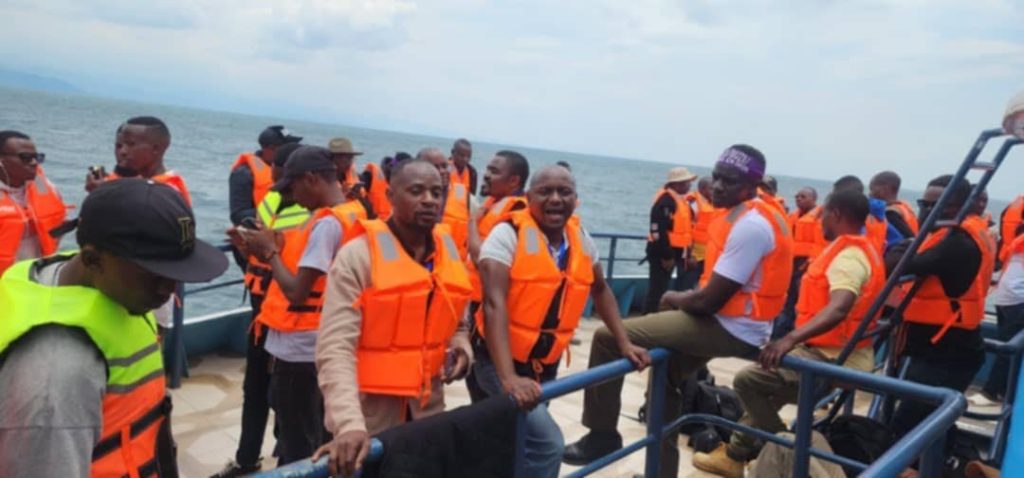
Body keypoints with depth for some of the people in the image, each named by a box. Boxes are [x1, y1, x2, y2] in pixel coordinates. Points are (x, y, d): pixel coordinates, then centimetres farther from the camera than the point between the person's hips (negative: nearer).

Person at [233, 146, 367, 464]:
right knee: (314, 434, 25)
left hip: (298, 347, -9)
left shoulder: (327, 223, -22)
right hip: (319, 344, 9)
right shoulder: (350, 214, 7)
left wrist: (270, 251, -10)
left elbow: (296, 292, -23)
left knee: (296, 443, 6)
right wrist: (272, 251, 5)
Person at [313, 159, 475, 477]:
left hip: (429, 410, 5)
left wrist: (461, 347, -3)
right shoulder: (358, 255, -14)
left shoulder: (448, 250, 5)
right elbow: (335, 350, -20)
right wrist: (348, 424, -32)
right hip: (369, 416, -5)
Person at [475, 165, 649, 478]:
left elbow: (600, 291, 17)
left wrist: (624, 343, 9)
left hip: (546, 365, 6)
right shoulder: (508, 235, -17)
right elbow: (494, 305, -26)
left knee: (520, 441, 19)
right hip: (501, 362, -6)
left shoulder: (581, 239, 1)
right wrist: (509, 378, -36)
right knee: (547, 443, -19)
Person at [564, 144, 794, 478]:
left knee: (608, 338, -12)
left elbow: (708, 301, -23)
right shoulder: (749, 216, 10)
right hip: (732, 324, 11)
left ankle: (602, 435, 3)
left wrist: (674, 299, -3)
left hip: (731, 329, -11)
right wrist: (682, 300, -1)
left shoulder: (750, 226, -22)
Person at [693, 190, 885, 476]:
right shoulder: (864, 251, 12)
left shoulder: (848, 257, -21)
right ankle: (735, 454, 25)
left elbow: (838, 309, -39)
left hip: (833, 358, -11)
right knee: (765, 383, 22)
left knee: (748, 380, -13)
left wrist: (791, 338, -51)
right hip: (840, 354, 11)